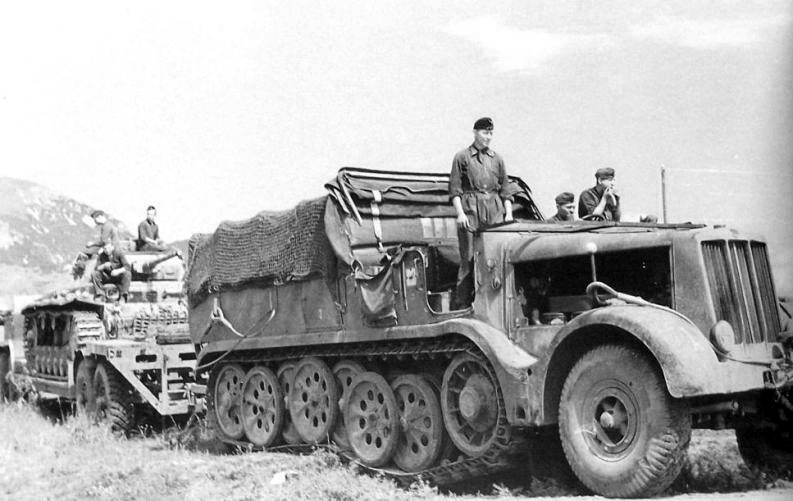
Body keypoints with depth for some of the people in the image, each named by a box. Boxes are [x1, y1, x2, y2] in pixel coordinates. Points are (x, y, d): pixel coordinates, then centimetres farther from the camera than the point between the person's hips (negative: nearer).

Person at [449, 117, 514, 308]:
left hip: (495, 211, 4)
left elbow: (505, 189, 17)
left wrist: (508, 213, 6)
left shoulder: (497, 159, 17)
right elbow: (454, 189, 1)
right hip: (470, 209, -3)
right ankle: (462, 304, -4)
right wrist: (460, 213, -10)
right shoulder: (462, 157, 7)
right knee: (468, 258, -6)